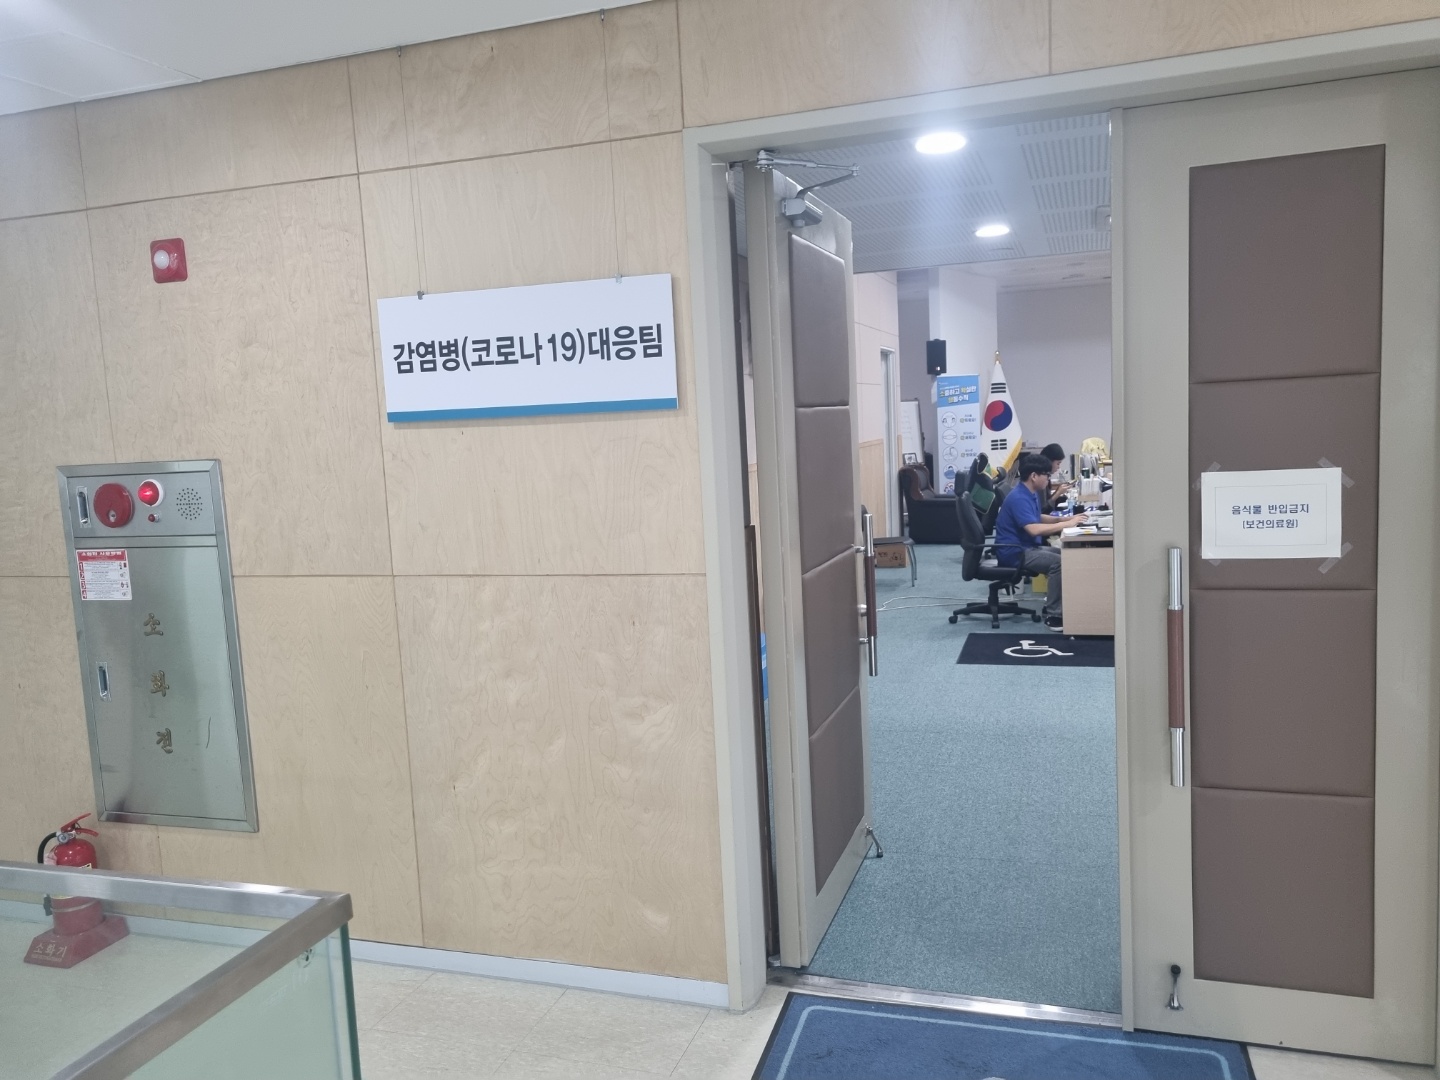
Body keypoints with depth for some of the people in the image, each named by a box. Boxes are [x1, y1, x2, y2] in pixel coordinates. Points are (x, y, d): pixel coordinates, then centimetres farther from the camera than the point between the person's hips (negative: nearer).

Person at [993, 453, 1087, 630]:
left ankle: (1053, 605, 12)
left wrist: (1065, 519, 11)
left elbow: (1038, 518, 26)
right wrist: (1066, 524, -26)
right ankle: (1053, 615, -18)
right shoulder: (1019, 498, -23)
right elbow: (1034, 529, -33)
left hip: (1027, 547, 11)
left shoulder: (1031, 493, 10)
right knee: (1058, 562, -25)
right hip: (1014, 552, -11)